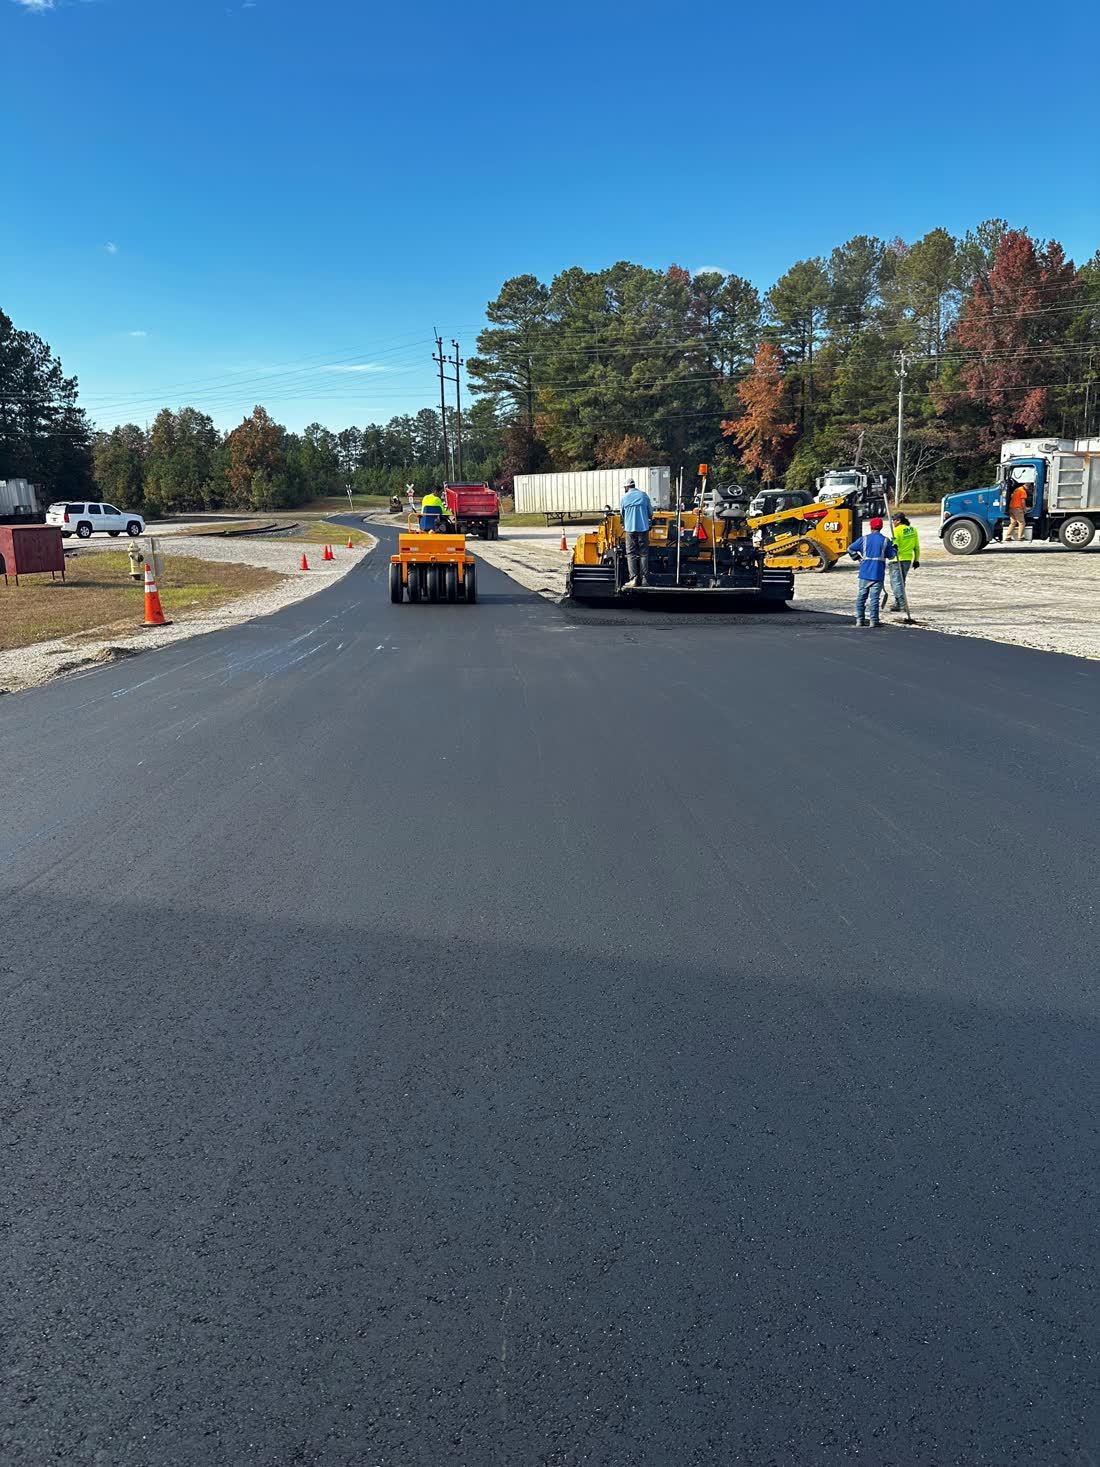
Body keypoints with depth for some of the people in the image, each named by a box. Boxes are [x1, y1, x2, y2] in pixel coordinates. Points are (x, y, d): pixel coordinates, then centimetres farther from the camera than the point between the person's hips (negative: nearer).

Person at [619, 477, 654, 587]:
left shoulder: (624, 498, 2)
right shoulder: (643, 495, 3)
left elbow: (622, 514, 14)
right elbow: (650, 511, 9)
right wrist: (650, 520, 31)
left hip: (630, 529, -1)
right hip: (643, 528, 1)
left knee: (631, 554, 3)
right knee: (643, 554, 7)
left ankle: (633, 578, -6)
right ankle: (644, 578, 3)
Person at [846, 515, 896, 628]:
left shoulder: (864, 539, 1)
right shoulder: (885, 541, -2)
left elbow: (850, 549, 7)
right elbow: (891, 555, 2)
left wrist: (857, 557, 20)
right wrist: (895, 547, 21)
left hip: (865, 573, 1)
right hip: (878, 574, -1)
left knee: (861, 596, 10)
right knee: (874, 597, 0)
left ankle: (859, 620, 9)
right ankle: (874, 621, -2)